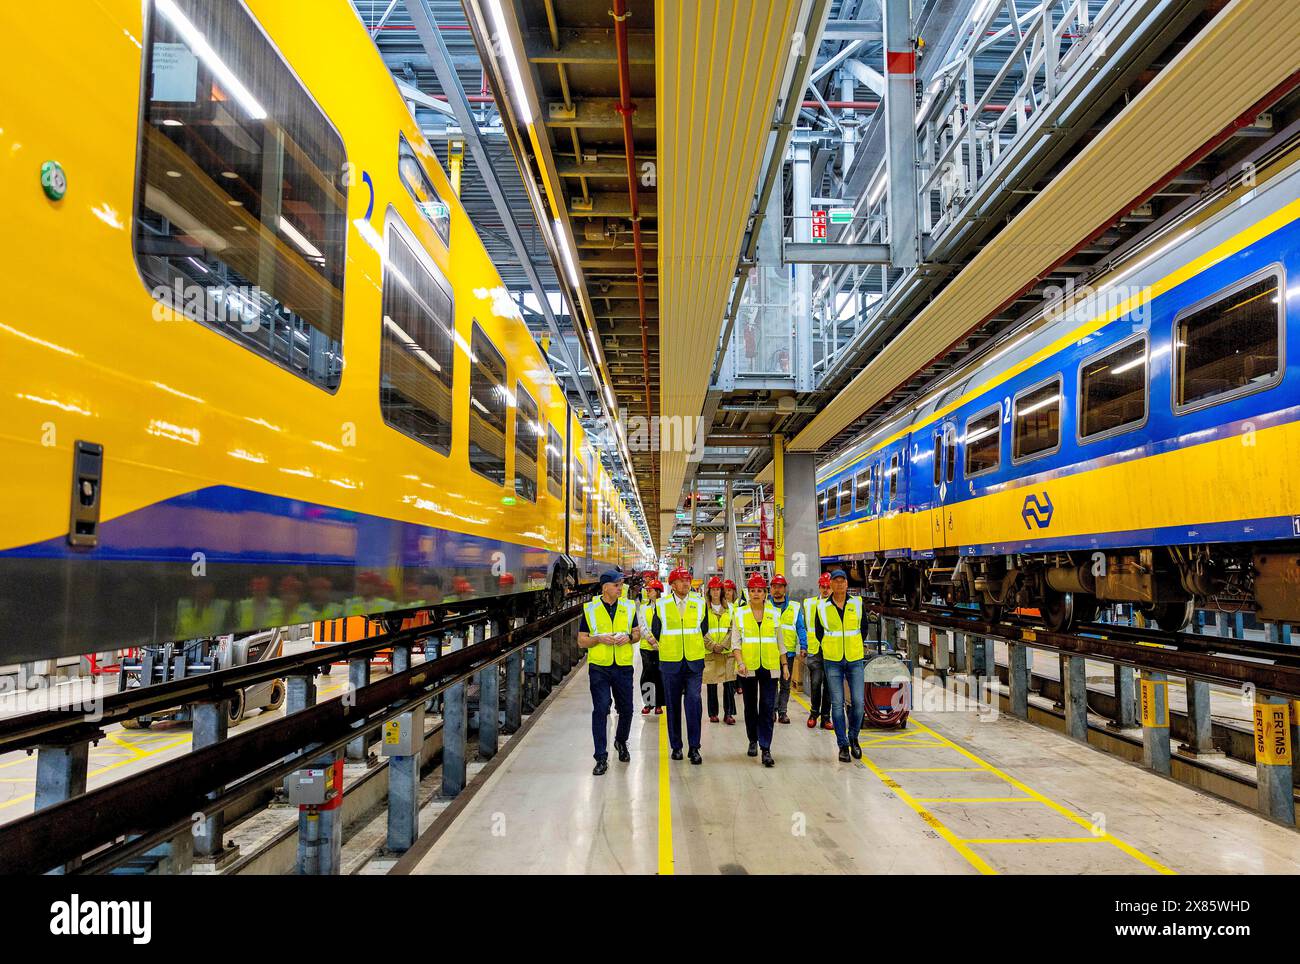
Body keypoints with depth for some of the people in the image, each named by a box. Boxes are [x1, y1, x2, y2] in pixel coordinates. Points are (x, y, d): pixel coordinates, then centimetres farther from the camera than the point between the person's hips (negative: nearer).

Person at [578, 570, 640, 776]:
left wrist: (628, 637, -8)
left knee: (626, 709, 10)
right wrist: (599, 638, -15)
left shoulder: (629, 607, 6)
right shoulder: (590, 609, -1)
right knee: (600, 710, -6)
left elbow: (637, 633, 14)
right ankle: (601, 758, 2)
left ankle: (621, 741, 39)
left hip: (623, 666, 3)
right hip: (599, 667, -2)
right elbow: (581, 641, 2)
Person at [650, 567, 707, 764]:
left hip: (694, 662, 0)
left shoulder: (700, 604, 4)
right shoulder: (661, 605, 0)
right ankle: (676, 746, 19)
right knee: (673, 705, 7)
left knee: (693, 702, -9)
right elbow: (655, 632, 10)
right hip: (670, 662, 0)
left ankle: (694, 748, -2)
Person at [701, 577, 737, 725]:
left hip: (727, 651, 1)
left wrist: (723, 645, -7)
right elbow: (702, 631, -1)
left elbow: (733, 629, 5)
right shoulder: (704, 608, 5)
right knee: (711, 683, 2)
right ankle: (713, 713, 11)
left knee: (729, 682, -5)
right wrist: (713, 645, -11)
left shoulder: (729, 608, 10)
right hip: (709, 651, -1)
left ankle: (728, 713, 1)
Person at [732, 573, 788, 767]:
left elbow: (780, 641, 11)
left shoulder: (773, 613, 6)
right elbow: (736, 641, 0)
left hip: (770, 667, 0)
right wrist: (740, 662, -14)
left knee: (768, 707, -6)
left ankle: (766, 749, -4)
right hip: (748, 668, 0)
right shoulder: (741, 613, 3)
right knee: (750, 706, 12)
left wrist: (785, 665, 8)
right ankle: (753, 741, 31)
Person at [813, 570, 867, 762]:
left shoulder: (857, 604, 3)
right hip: (832, 661, 0)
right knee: (837, 704, -1)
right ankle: (843, 745, 9)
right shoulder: (822, 607, 0)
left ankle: (853, 738, 20)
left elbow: (863, 628, 14)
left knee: (858, 702, -3)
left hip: (855, 660, 1)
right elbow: (819, 632, 12)